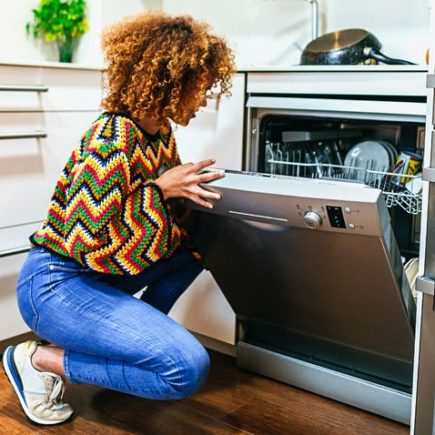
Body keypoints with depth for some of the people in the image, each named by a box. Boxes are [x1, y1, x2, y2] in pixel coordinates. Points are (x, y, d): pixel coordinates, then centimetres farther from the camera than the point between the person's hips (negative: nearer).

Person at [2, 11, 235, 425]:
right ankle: (41, 359, -5)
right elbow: (85, 241, -26)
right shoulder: (113, 139, -25)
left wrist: (189, 188, -5)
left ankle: (140, 334, 15)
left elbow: (168, 215, 15)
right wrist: (160, 189, -23)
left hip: (100, 271, 9)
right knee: (188, 367, -20)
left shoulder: (161, 132, 3)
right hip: (55, 282, -9)